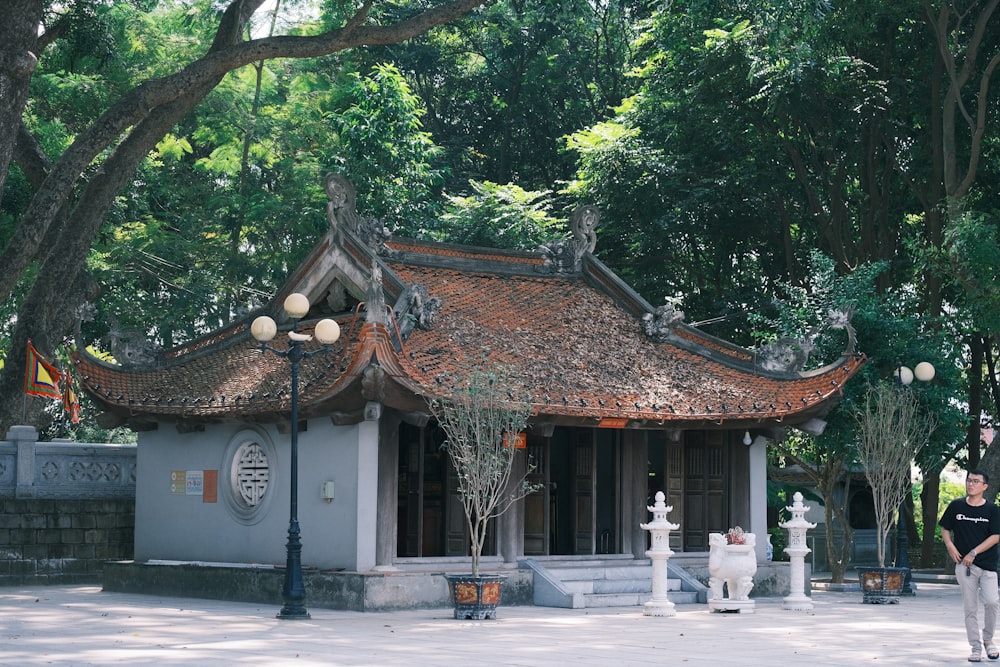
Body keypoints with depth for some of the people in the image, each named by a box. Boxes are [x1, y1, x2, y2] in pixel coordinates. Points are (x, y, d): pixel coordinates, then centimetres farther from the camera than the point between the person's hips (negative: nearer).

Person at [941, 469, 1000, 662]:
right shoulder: (956, 506, 5)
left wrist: (973, 553, -13)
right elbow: (945, 528, 14)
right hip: (964, 565, 1)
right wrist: (950, 545, -5)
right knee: (970, 608, 2)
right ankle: (975, 647, 12)